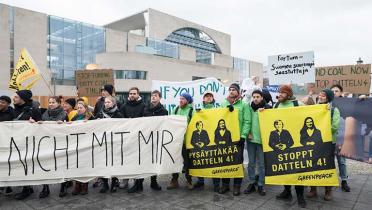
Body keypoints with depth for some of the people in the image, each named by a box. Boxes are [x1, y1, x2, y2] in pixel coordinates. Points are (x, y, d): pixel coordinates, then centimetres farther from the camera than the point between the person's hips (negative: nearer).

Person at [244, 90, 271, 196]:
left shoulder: (267, 108, -3)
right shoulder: (249, 108, 5)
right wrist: (247, 133, 0)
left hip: (262, 139, -3)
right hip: (251, 139, 3)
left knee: (262, 164, 6)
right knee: (251, 163, 11)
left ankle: (260, 185, 18)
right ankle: (251, 183, 22)